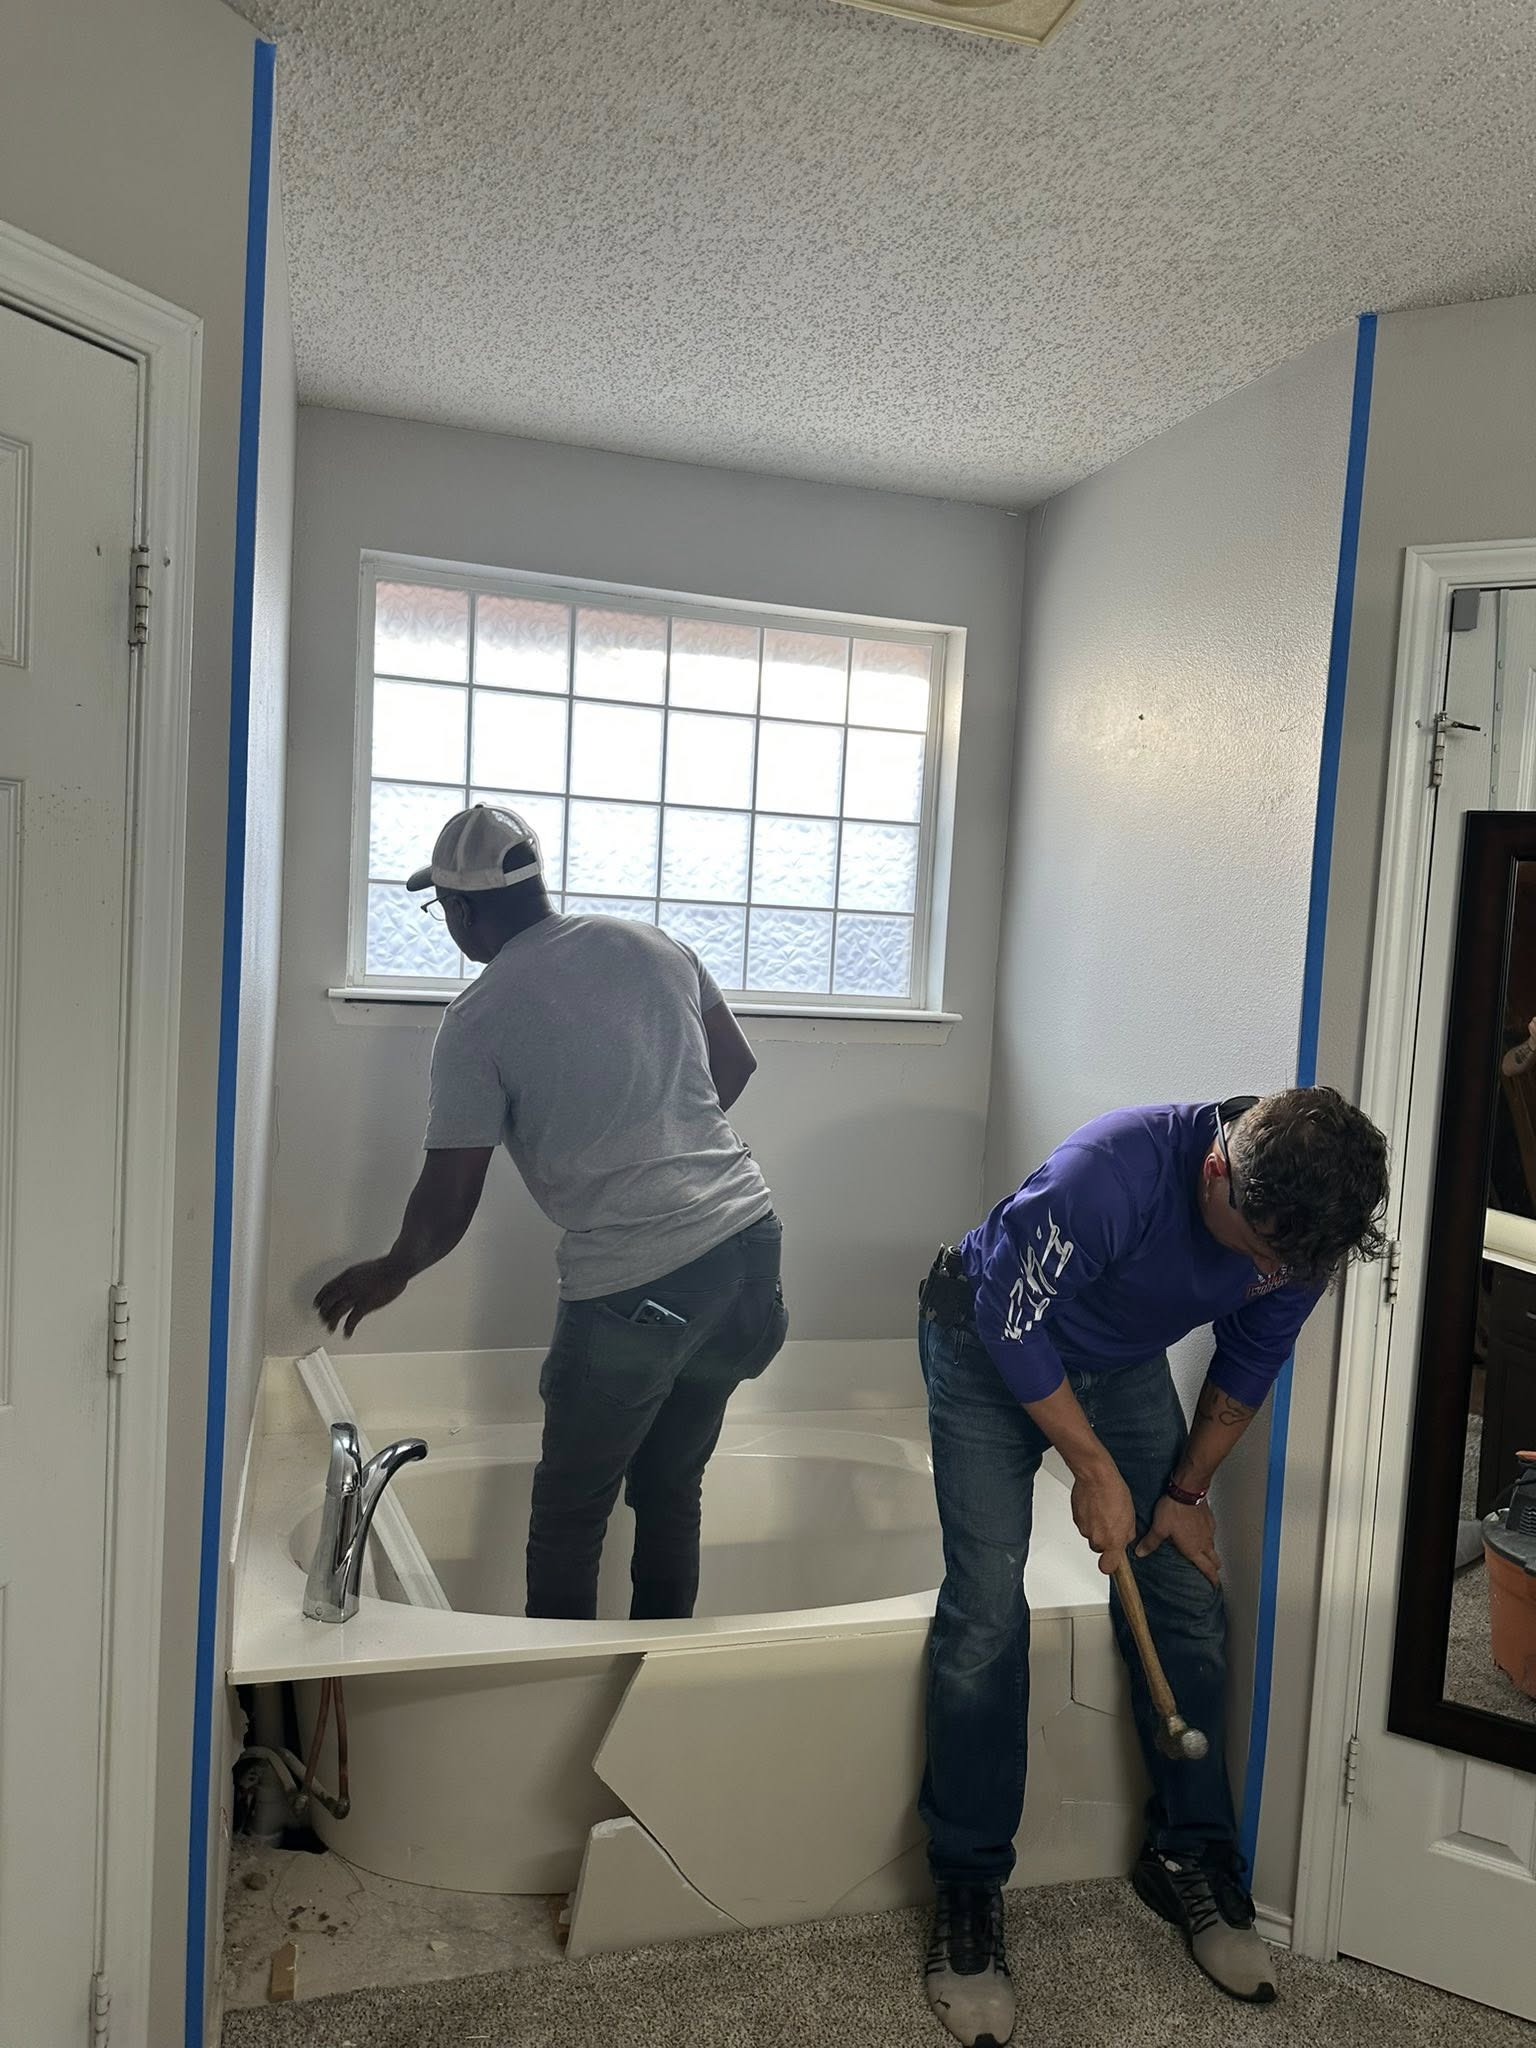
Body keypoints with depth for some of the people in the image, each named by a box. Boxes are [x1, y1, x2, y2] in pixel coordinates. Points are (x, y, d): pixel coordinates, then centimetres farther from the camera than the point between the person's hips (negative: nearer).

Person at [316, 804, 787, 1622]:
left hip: (632, 1284, -6)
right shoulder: (648, 945, 8)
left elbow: (447, 1204, -5)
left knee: (569, 1513, 14)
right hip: (748, 1232, 6)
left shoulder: (479, 1020, -7)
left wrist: (391, 1272, 15)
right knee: (669, 1490, 21)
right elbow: (735, 1064, 18)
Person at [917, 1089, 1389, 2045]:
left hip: (1125, 1361, 5)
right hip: (991, 1339, -5)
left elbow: (1249, 1365, -1)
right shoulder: (1112, 1173, -40)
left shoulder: (1300, 1224, -20)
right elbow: (1014, 1324, -26)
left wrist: (1187, 1490, 1)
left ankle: (1191, 1855, 21)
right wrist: (1095, 1469, -20)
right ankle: (968, 1888, 4)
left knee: (1187, 1600, 1)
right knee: (987, 1610, -12)